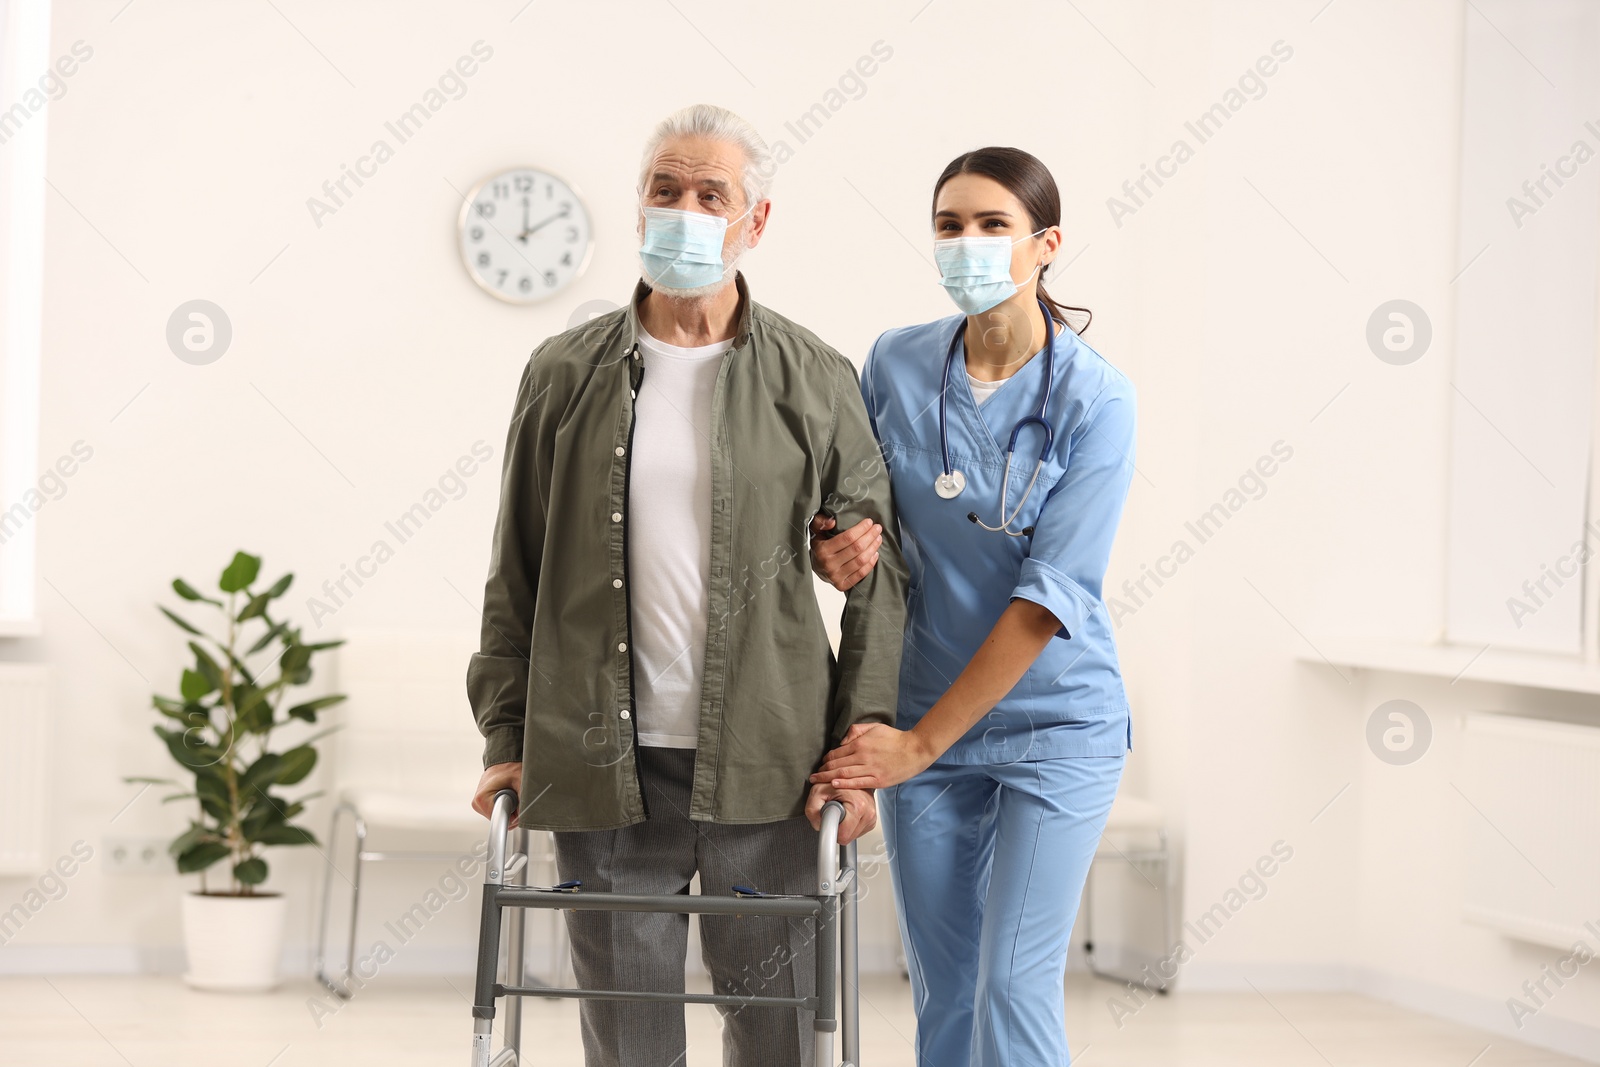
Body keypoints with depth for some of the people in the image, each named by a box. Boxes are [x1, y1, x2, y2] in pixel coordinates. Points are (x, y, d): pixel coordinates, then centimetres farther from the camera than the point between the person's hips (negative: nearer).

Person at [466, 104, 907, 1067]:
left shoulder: (816, 379, 4)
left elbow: (879, 564, 5)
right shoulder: (566, 374, 7)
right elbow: (516, 571, 11)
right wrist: (507, 737, 6)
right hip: (604, 766, 1)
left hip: (763, 768, -1)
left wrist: (864, 735, -2)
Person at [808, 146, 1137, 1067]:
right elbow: (855, 508, 14)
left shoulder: (1095, 397, -13)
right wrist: (841, 549, -12)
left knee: (1014, 990, -9)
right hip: (922, 722, 4)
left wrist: (921, 742, -16)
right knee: (943, 993, 7)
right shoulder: (895, 364, -1)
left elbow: (1050, 595, -16)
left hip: (1055, 723, -4)